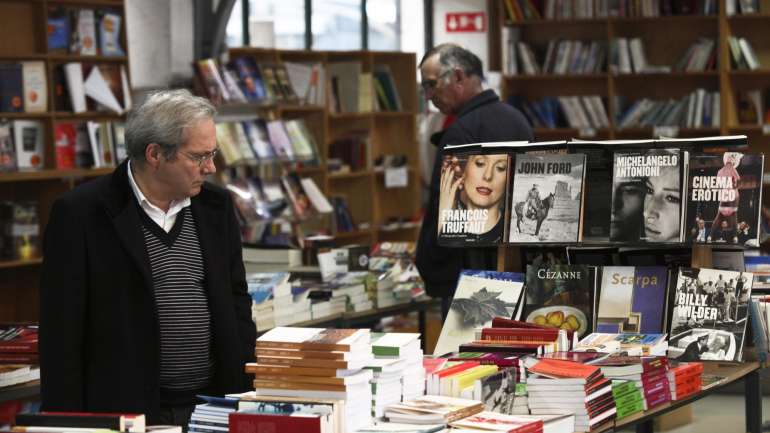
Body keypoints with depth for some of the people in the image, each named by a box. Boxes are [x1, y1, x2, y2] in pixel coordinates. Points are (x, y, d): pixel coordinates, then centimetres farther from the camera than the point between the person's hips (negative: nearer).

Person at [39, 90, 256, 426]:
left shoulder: (216, 206, 8)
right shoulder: (80, 213, -8)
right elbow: (62, 330, -7)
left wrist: (247, 393, 7)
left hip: (213, 406, 4)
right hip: (124, 410, -4)